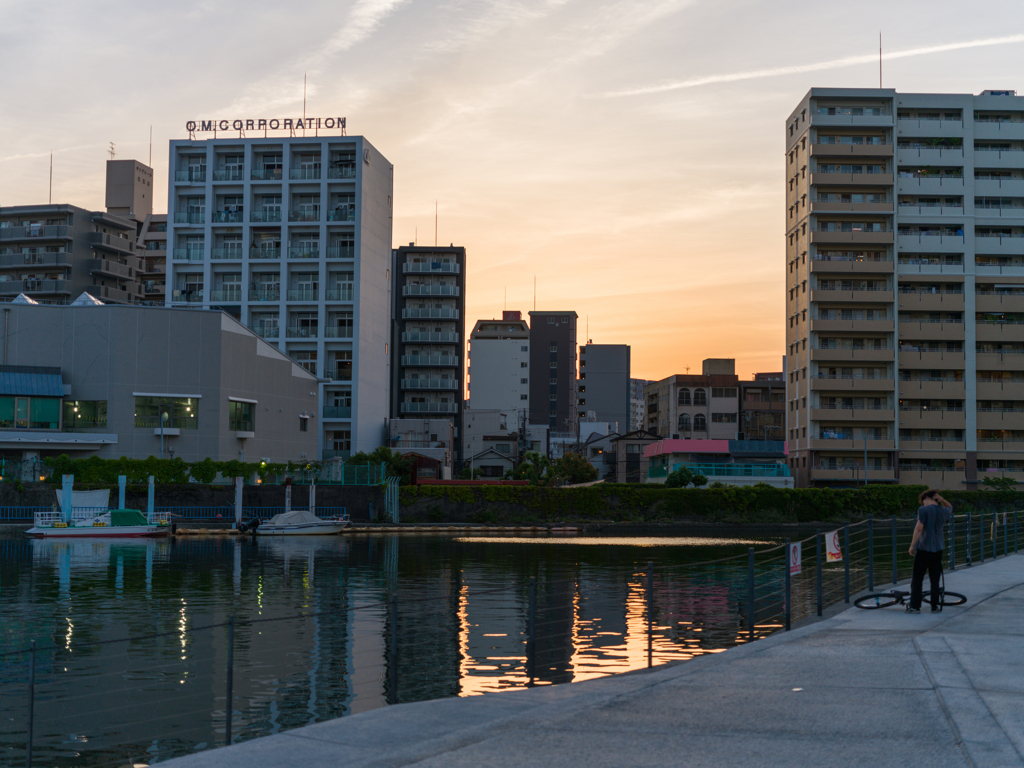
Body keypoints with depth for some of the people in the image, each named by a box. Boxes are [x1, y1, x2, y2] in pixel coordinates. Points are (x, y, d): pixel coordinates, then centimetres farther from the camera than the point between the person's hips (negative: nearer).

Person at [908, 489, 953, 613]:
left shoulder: (923, 510, -11)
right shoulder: (944, 511, 5)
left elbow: (919, 528, -16)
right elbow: (950, 507, 30)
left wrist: (912, 545, -11)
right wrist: (942, 500, 10)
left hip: (923, 548, -5)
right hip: (937, 550, 5)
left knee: (917, 579, 0)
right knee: (935, 579, 11)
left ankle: (915, 606, -2)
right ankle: (934, 606, 11)